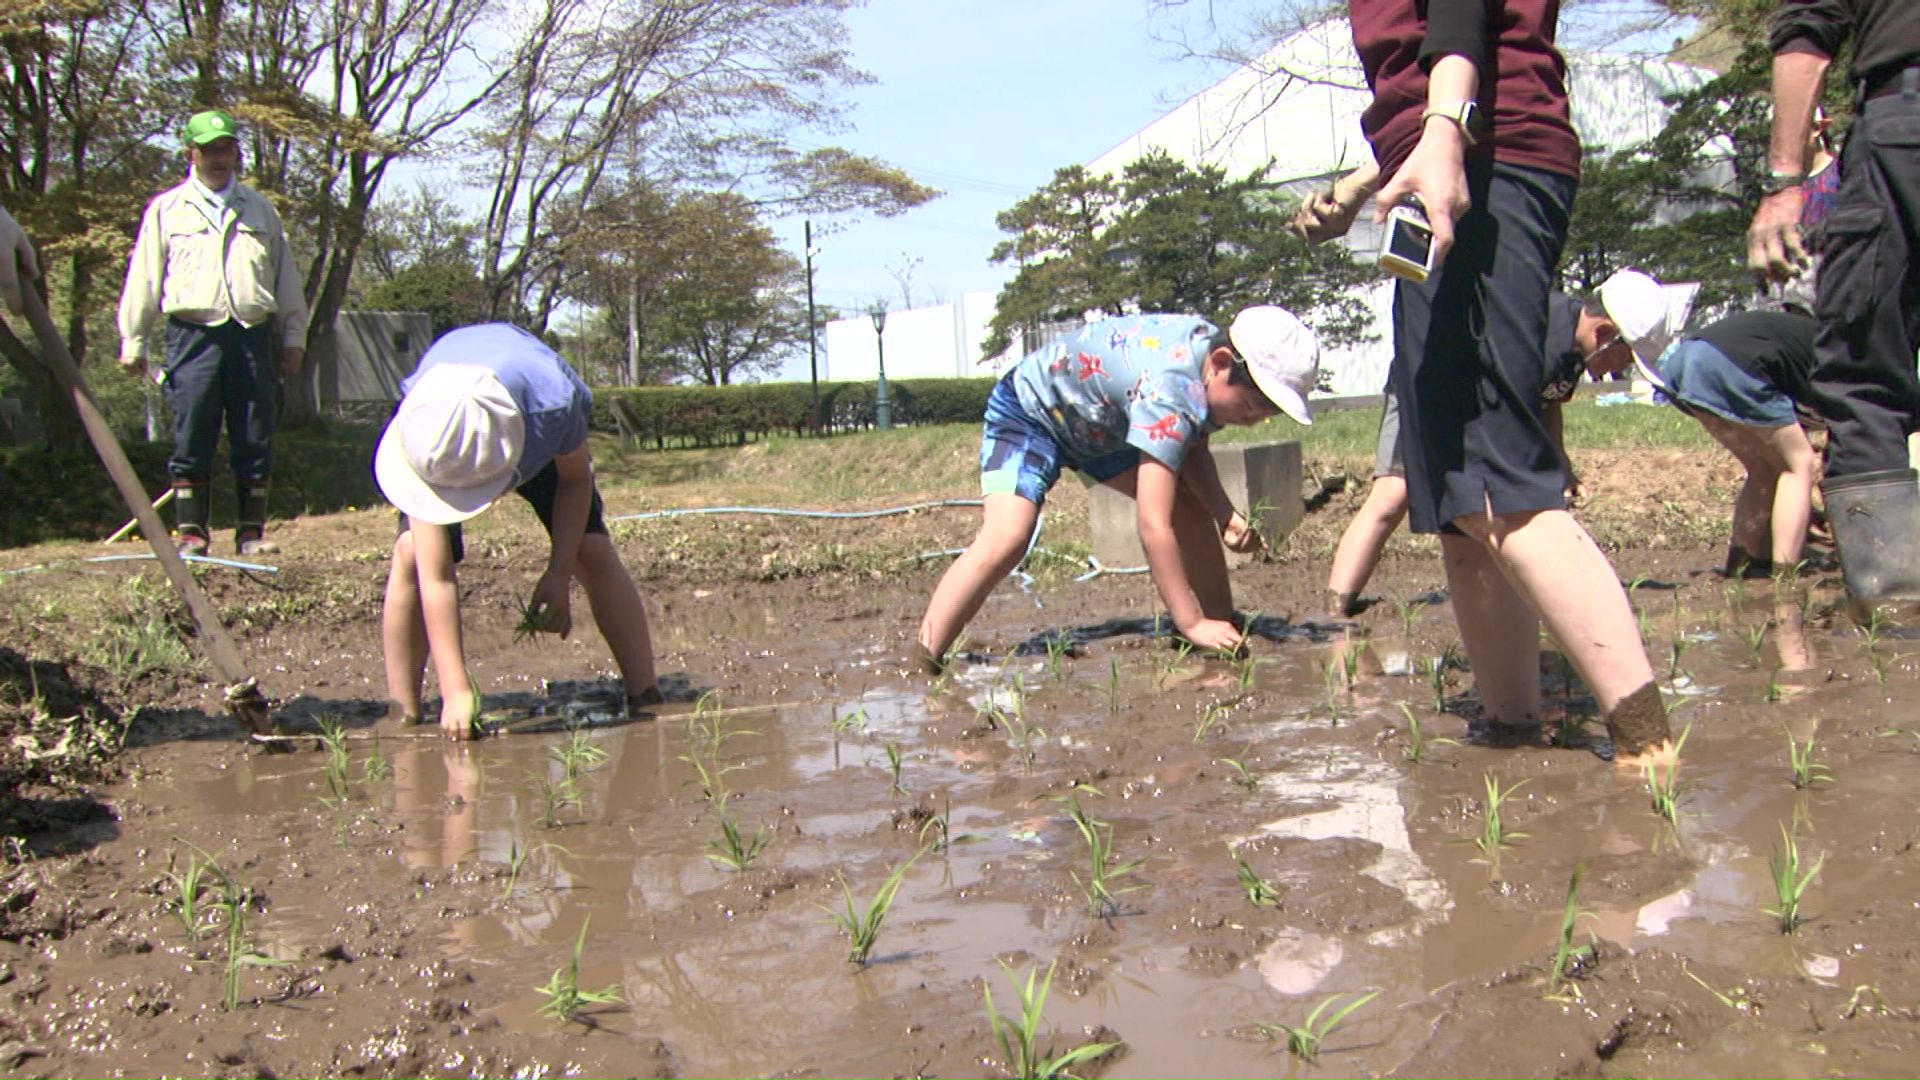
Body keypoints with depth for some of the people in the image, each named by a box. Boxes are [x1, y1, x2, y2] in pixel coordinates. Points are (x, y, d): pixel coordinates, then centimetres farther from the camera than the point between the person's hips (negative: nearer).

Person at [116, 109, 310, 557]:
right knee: (191, 441, -2)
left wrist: (294, 336, 13)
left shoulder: (260, 210, 16)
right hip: (194, 334, -2)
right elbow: (143, 278, 9)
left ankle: (251, 531, 10)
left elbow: (286, 277, 18)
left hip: (253, 334, 2)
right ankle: (192, 533, 5)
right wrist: (134, 342, 5)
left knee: (256, 441, 2)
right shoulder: (166, 210, 9)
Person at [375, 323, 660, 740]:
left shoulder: (555, 403, -45)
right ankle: (402, 716, -12)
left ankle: (647, 703, -9)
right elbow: (436, 577, -40)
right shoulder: (419, 430, -42)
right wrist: (456, 691, -42)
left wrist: (558, 576, -27)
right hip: (443, 436, 0)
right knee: (412, 554, -23)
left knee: (593, 549, -17)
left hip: (539, 438, 0)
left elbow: (575, 479, -18)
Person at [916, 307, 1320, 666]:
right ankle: (921, 667, -25)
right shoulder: (1169, 395, -40)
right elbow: (1153, 526, -41)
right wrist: (1192, 624, -38)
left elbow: (1192, 450, 0)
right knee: (1005, 539, -29)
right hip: (1028, 410, -9)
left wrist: (1226, 514, -18)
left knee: (1191, 511, 1)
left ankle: (1226, 628, 15)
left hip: (1100, 424, 9)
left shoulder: (1214, 346, -14)